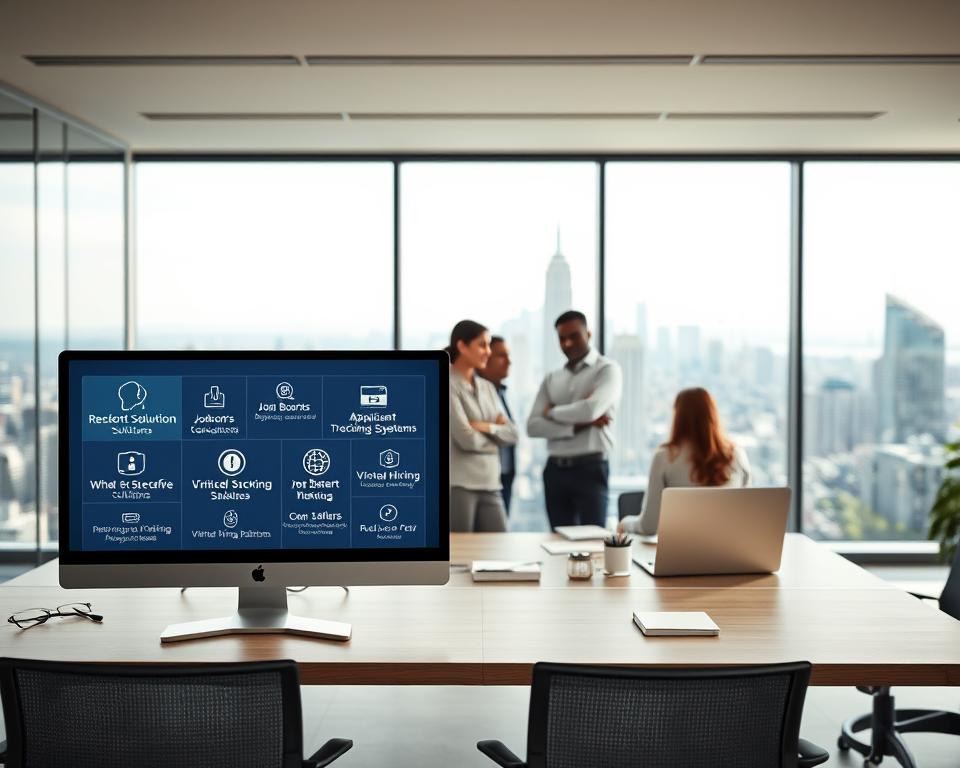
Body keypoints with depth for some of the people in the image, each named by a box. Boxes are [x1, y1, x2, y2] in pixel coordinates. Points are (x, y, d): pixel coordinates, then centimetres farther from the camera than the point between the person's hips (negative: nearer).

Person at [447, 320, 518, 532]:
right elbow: (466, 439, -15)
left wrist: (487, 427, -9)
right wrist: (495, 436, 3)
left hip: (490, 485, 7)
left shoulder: (487, 387, 15)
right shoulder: (447, 385, -8)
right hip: (457, 485, -7)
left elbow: (511, 433, 9)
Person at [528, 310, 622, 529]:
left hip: (590, 468, -5)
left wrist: (552, 412, -2)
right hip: (555, 470, 5)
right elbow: (533, 426, 2)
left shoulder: (607, 369, 0)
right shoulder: (551, 379, 14)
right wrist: (578, 425, -9)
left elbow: (591, 409, -18)